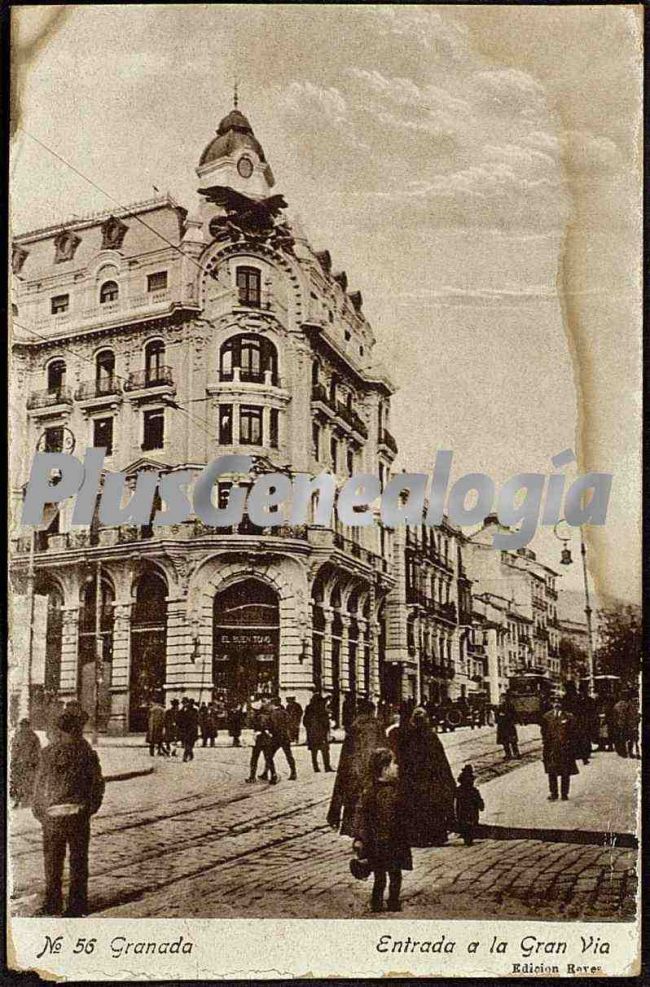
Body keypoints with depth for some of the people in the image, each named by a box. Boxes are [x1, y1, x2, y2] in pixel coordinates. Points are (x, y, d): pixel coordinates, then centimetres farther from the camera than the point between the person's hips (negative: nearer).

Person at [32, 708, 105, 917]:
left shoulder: (49, 753, -7)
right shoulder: (87, 753, -4)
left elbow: (40, 785, -3)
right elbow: (97, 784, 1)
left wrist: (39, 812, 9)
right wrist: (90, 808, 14)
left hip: (52, 815, -1)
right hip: (79, 814, 1)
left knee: (53, 861, 13)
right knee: (79, 860, 11)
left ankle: (52, 903, 19)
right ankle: (77, 905, 15)